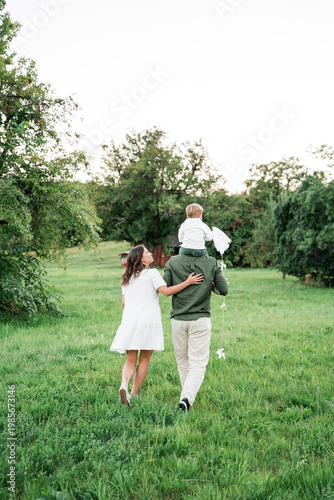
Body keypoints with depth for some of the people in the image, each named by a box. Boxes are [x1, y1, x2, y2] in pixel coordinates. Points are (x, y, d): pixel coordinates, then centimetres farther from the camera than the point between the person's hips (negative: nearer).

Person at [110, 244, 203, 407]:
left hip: (130, 320, 4)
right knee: (144, 360, 7)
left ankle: (124, 385, -19)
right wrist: (187, 282, -15)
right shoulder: (151, 273, -3)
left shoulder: (127, 278, 15)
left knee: (130, 360, 7)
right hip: (148, 320, -4)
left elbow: (123, 303, 14)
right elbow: (166, 291, -15)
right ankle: (134, 394, 8)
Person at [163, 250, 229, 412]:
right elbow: (224, 290, -1)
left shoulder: (173, 262, -4)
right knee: (198, 365, 0)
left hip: (178, 319, 1)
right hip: (201, 319, -1)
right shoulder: (212, 263, -4)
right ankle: (187, 397, -19)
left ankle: (187, 397, 28)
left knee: (183, 362, 18)